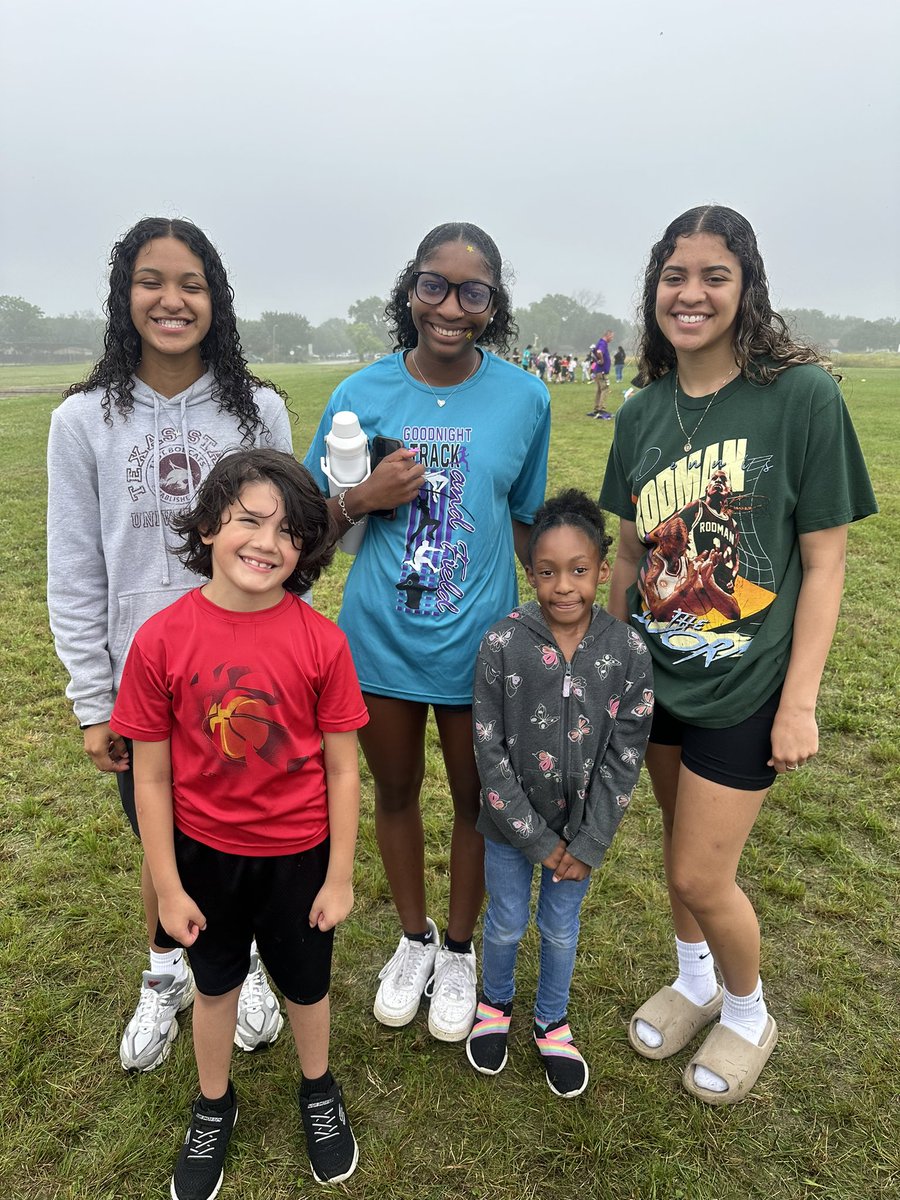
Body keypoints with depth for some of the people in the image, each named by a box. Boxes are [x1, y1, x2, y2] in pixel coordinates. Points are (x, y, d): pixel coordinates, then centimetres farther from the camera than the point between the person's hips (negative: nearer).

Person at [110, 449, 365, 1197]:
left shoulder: (321, 642, -19)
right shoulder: (161, 640, -18)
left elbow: (342, 770, -10)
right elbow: (151, 776, -9)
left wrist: (339, 877, -5)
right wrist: (168, 887, -4)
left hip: (297, 854, 0)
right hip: (205, 854, 1)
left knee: (305, 984, 22)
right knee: (216, 986, 25)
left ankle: (319, 1093, 53)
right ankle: (214, 1108, 53)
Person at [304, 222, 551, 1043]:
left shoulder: (525, 398, -6)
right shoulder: (362, 395, -5)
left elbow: (526, 521, 4)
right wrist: (363, 500, -18)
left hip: (479, 639, -1)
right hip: (381, 636, 1)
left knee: (477, 800, 15)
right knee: (395, 793, 18)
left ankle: (460, 951, 42)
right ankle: (414, 939, 45)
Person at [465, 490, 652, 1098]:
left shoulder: (628, 651, -15)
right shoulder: (502, 644, -19)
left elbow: (623, 757, -10)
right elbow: (490, 752, -15)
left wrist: (587, 844, -9)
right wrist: (536, 838, -12)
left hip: (580, 827, 1)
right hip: (511, 825, -1)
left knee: (561, 930, 20)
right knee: (506, 926, 19)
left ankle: (553, 1024, 47)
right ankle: (496, 1005, 50)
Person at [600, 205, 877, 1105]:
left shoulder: (803, 396, -13)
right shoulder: (642, 412, 2)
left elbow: (823, 562, -11)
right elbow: (629, 553, 8)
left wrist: (799, 701, -12)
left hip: (745, 682, -5)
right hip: (658, 674, 5)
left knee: (701, 875, 2)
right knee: (681, 840, 21)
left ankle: (749, 1012, 34)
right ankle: (694, 980, 48)